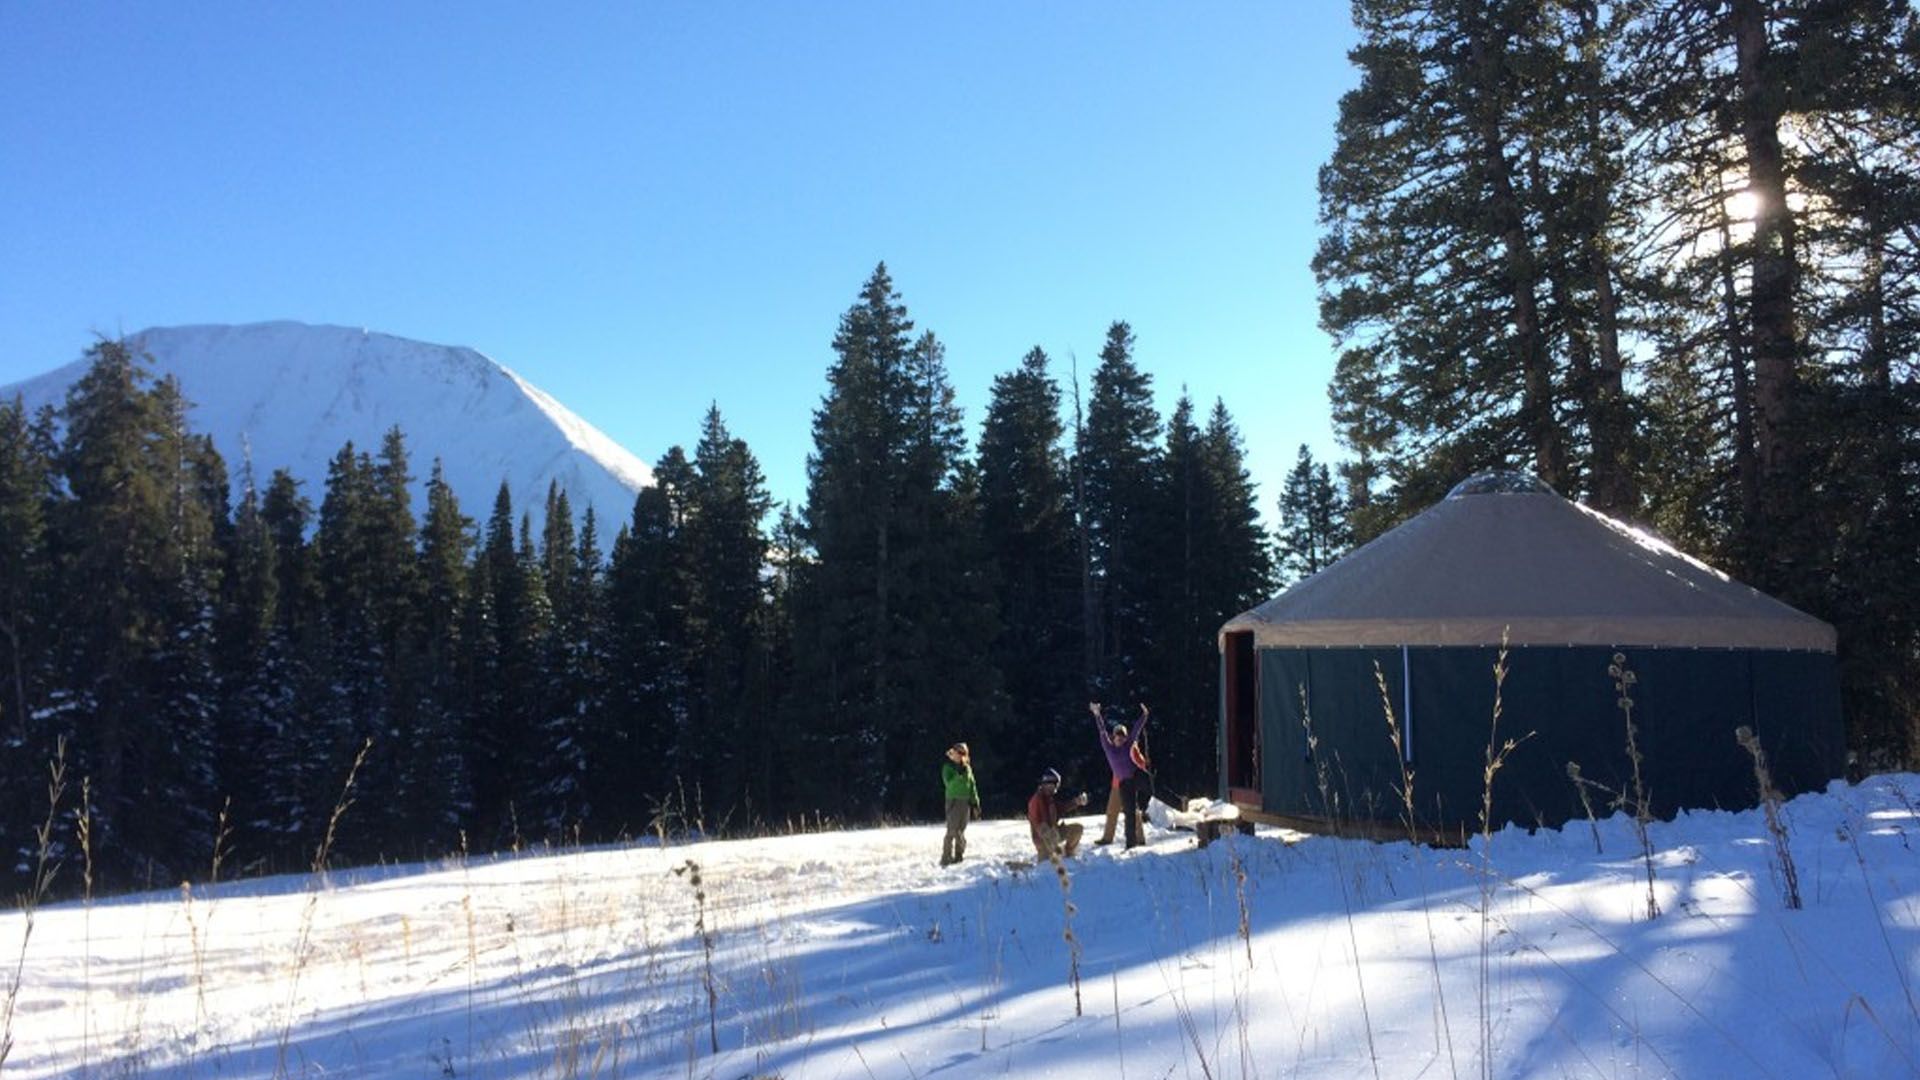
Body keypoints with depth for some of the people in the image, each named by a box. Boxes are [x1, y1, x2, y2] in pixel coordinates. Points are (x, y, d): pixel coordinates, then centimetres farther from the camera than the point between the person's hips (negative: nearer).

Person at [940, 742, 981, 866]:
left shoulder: (967, 768, 10)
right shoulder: (948, 767, -4)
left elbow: (972, 786, 14)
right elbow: (949, 783, -18)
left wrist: (975, 803, 11)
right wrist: (959, 774, -26)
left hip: (966, 802, 5)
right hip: (954, 801, -5)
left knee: (961, 830, 9)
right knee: (952, 830, -11)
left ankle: (959, 855, 16)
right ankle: (946, 858, -9)